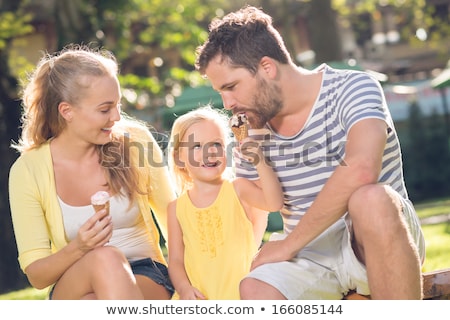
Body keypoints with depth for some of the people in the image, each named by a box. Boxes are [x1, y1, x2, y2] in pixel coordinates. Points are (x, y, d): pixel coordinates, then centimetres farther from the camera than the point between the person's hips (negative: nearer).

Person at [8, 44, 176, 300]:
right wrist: (79, 248, -25)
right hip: (73, 291, 0)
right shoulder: (27, 171, -6)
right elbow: (37, 275, -4)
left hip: (146, 278, 0)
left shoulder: (136, 143, -3)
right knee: (105, 258, -34)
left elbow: (174, 222, 9)